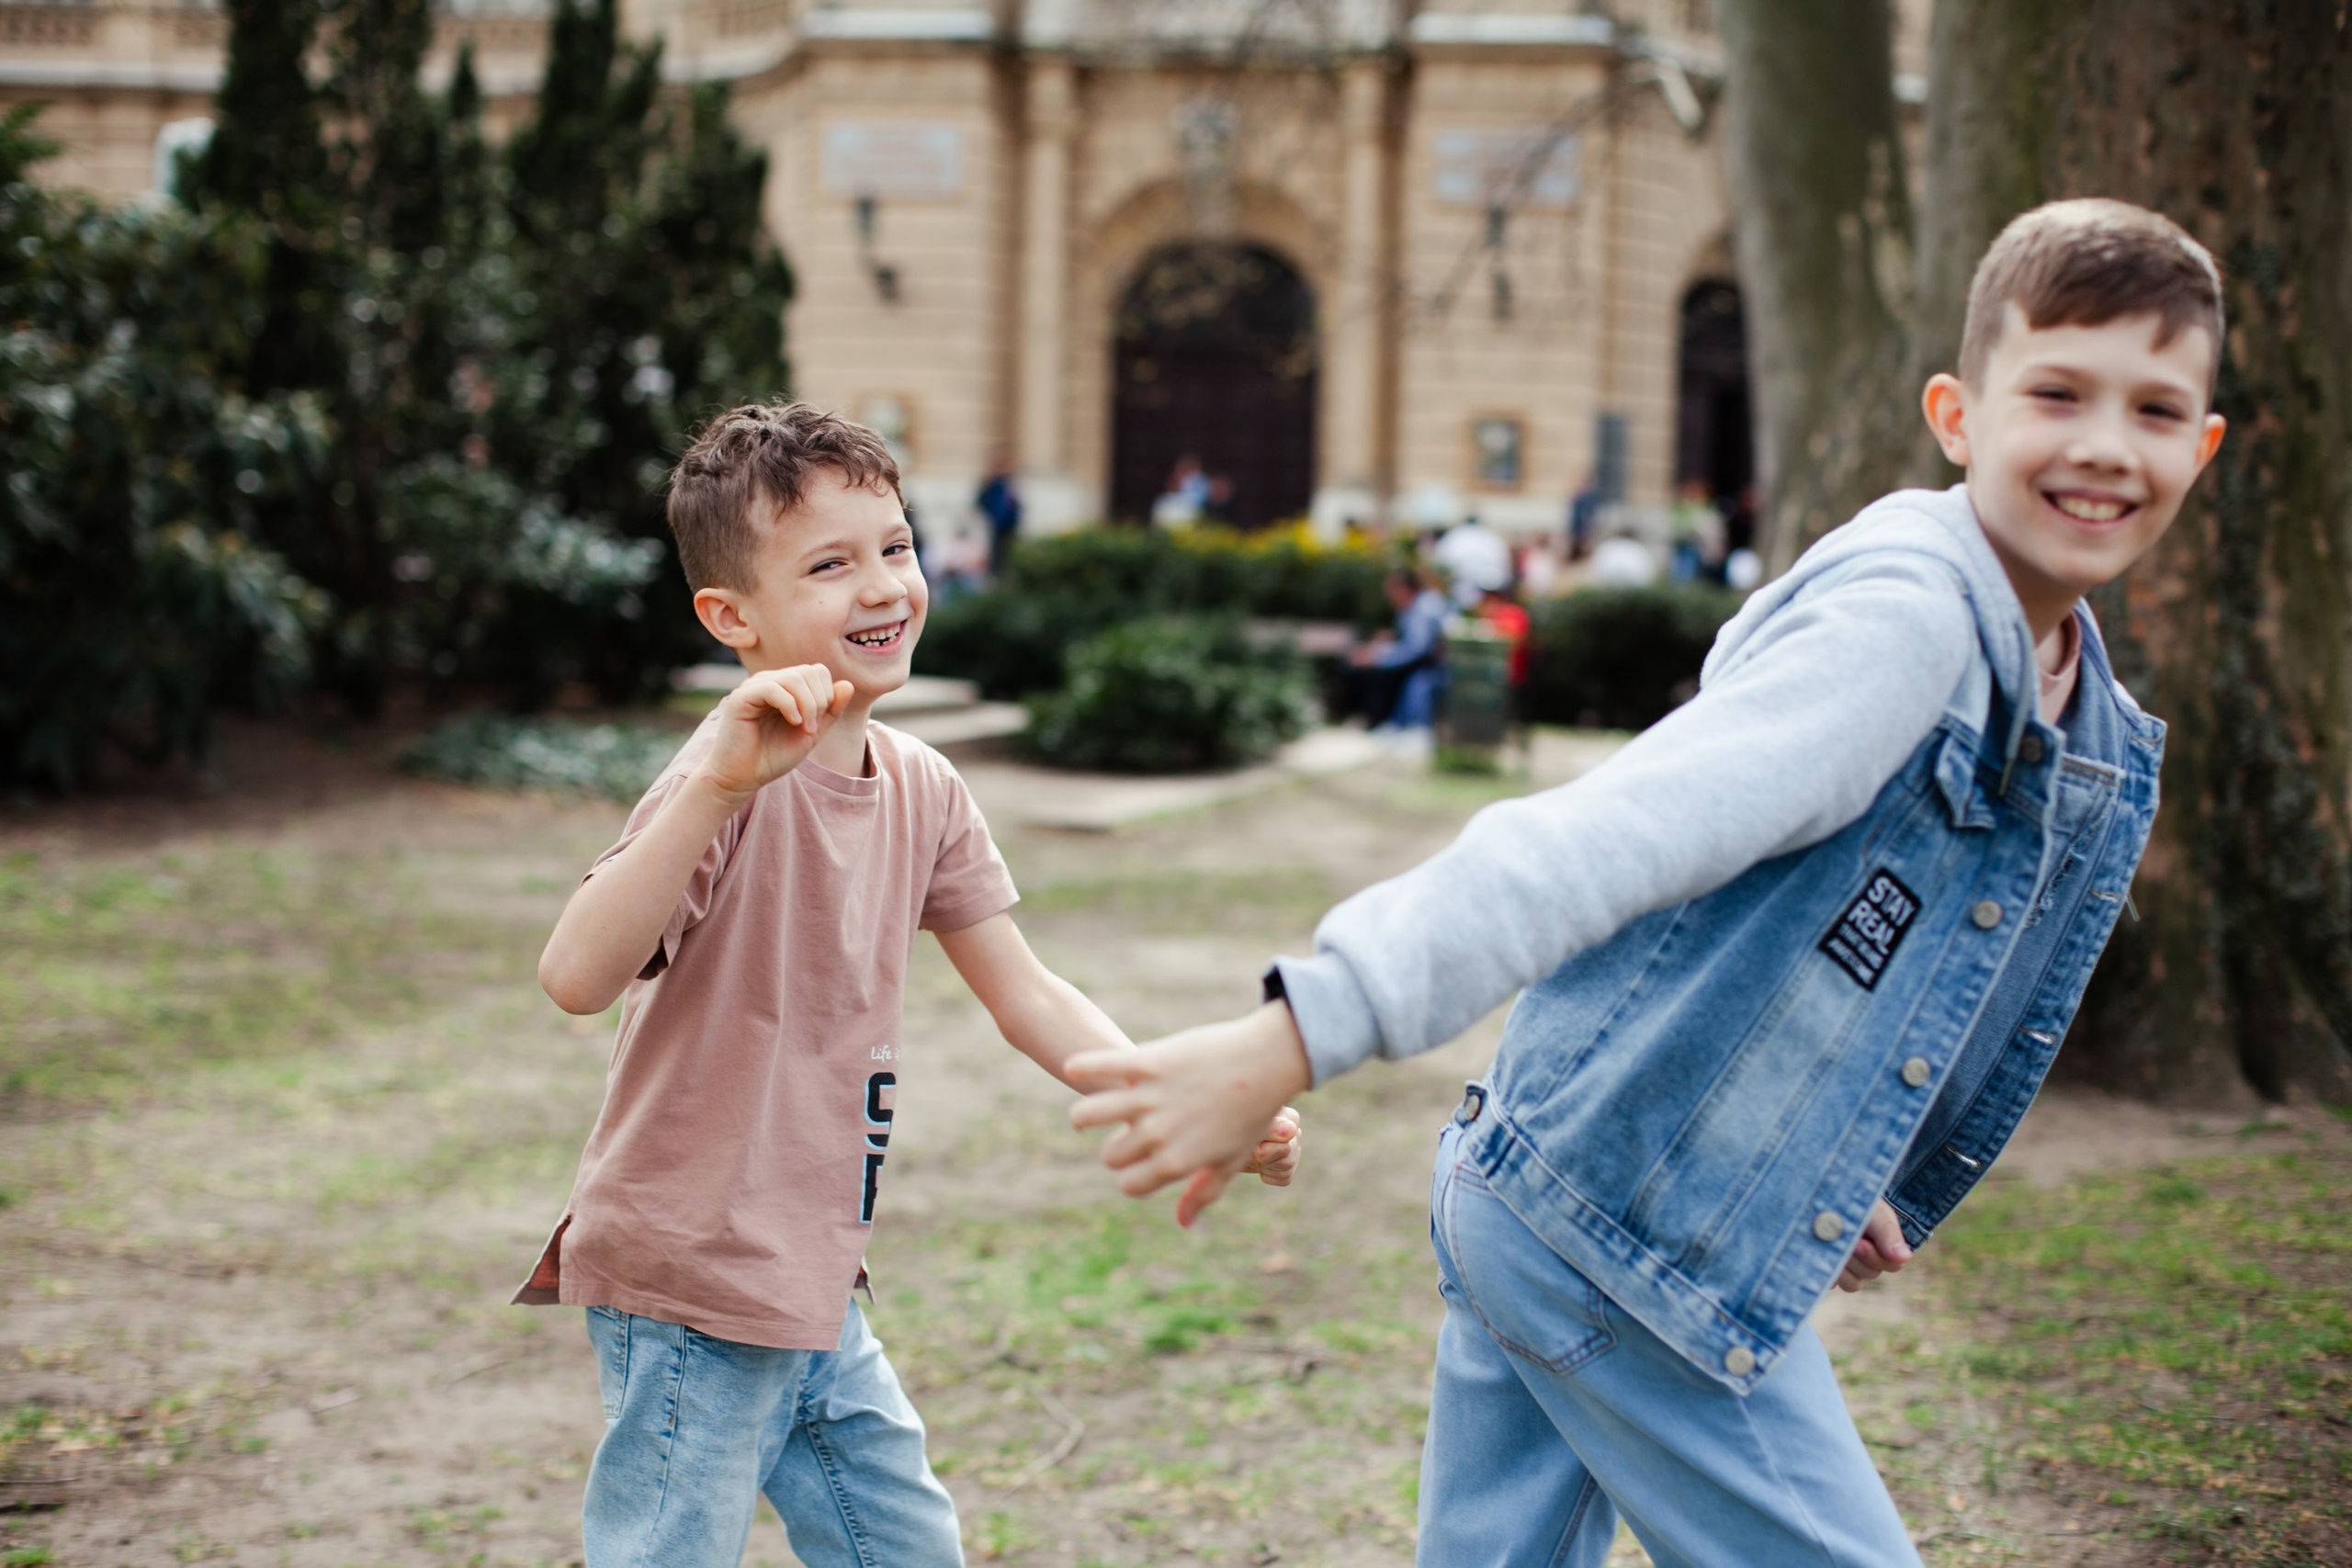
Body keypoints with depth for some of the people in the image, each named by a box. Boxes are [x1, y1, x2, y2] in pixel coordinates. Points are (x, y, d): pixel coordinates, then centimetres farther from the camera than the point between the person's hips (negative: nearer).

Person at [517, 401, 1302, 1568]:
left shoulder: (920, 790, 3)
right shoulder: (735, 782, -22)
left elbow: (1027, 998, 9)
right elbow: (577, 976, -36)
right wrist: (720, 785, -46)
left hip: (812, 1292, 8)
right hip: (690, 1293, -8)